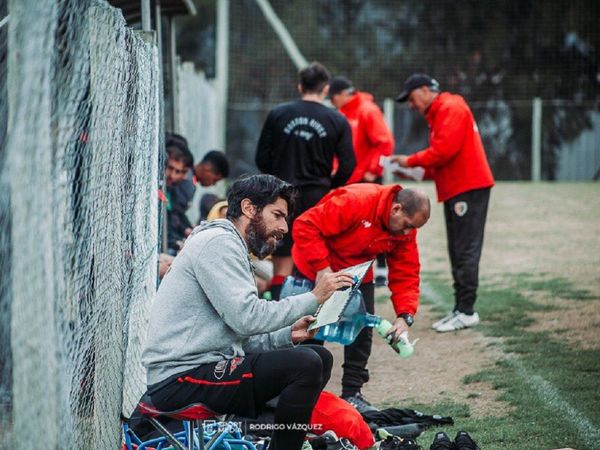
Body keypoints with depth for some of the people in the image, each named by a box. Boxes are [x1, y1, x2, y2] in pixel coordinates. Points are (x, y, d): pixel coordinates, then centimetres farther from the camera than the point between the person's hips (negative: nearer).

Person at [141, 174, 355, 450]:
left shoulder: (229, 246, 24)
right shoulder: (218, 242, -9)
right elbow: (247, 317, -20)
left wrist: (287, 336, 6)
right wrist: (313, 298, -14)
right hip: (182, 380, -11)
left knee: (320, 357, 10)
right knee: (306, 364, -23)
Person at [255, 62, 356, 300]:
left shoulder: (278, 114, 0)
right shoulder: (337, 121, -2)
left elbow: (262, 159, 2)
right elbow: (347, 166, -4)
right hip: (318, 198, 0)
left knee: (282, 268, 4)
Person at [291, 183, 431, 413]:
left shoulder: (405, 232, -12)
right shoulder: (355, 202, -34)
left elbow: (405, 274, -10)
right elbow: (305, 226, -35)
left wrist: (405, 316, -24)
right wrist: (321, 267, -37)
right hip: (316, 269, -6)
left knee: (362, 331, 1)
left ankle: (352, 393, 13)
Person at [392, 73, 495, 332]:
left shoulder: (451, 108, -9)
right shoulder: (437, 114, 22)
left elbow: (445, 149, -20)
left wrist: (411, 161, -9)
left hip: (469, 188, -10)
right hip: (454, 191, 10)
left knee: (465, 252, -11)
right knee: (457, 253, 10)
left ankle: (466, 312, -12)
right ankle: (460, 309, 12)